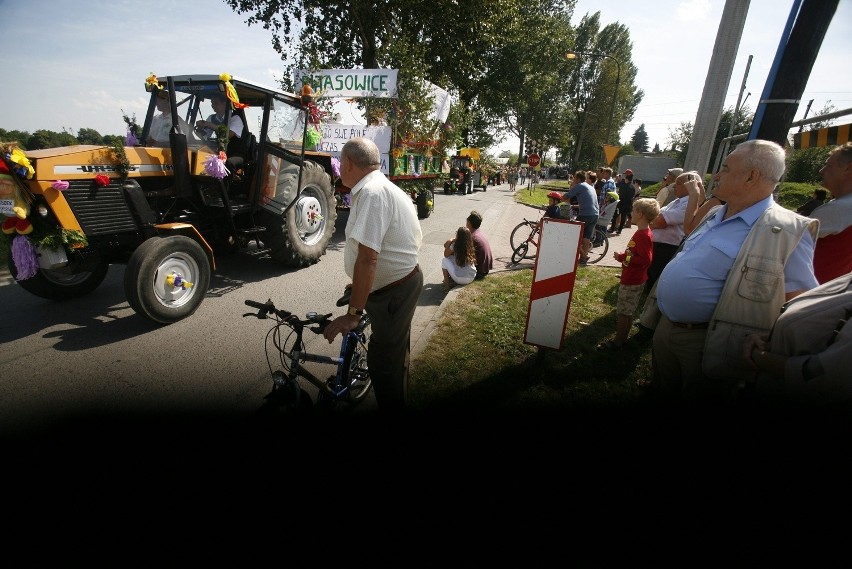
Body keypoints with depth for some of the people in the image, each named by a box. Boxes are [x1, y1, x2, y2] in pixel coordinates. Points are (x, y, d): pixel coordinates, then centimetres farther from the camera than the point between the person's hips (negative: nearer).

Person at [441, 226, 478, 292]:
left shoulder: (455, 245, -12)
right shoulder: (470, 246, 3)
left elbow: (446, 255, 4)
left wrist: (449, 243, 6)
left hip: (460, 280, -6)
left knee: (444, 260, 10)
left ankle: (447, 284, 11)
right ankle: (452, 279, 25)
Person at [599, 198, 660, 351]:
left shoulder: (643, 235, -22)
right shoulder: (643, 232, 8)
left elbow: (646, 259, -26)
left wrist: (623, 257, -21)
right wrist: (623, 255, 7)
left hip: (632, 281, -10)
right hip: (633, 279, 10)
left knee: (624, 312, 1)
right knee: (627, 311, 19)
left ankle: (617, 342, 11)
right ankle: (622, 337, 32)